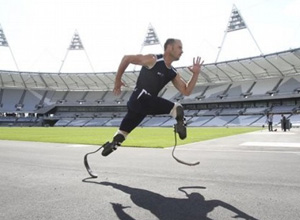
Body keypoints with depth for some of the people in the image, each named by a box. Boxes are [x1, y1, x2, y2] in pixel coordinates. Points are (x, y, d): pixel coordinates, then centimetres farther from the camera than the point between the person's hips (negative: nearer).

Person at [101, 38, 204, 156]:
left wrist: (196, 74, 1)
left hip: (142, 103, 8)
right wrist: (117, 80, 0)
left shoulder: (173, 73, 13)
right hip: (140, 98, -8)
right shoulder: (153, 59, -9)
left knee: (122, 133, 17)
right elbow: (126, 58, -4)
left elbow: (186, 91, 11)